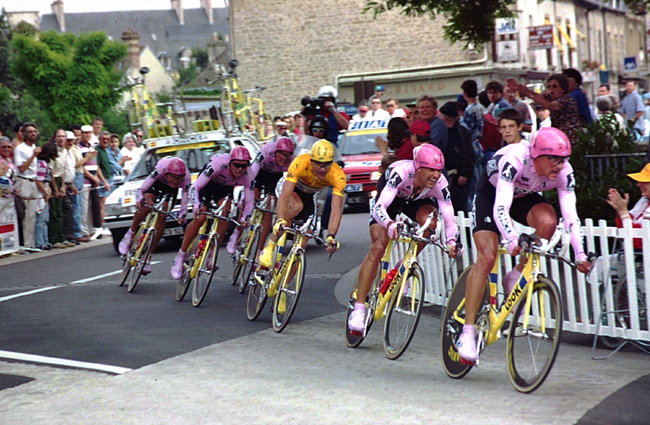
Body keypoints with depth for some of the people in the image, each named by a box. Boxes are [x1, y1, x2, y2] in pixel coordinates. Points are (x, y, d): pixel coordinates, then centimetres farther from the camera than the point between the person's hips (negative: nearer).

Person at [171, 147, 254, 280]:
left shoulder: (247, 176, -29)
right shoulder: (219, 164, -40)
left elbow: (249, 202, -16)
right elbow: (194, 187, -38)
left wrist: (244, 218, -33)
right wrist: (196, 205, -52)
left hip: (225, 187, 3)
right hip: (208, 184, -3)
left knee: (224, 217, -21)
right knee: (200, 218, -17)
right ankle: (180, 257, -5)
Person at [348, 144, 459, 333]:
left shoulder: (440, 184, -31)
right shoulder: (401, 172, -41)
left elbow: (449, 219, -31)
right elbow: (379, 207, -48)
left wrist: (451, 241, -51)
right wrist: (390, 224, -69)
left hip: (417, 200, 3)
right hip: (390, 196, -3)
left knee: (430, 222, -31)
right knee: (377, 248, -18)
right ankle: (358, 309, -16)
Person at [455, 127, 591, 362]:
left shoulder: (564, 172, -26)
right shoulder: (516, 160, -39)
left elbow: (570, 215, -26)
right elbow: (500, 208, -45)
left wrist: (580, 255, -36)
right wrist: (512, 240, -60)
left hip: (525, 196, 4)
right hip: (491, 192, -4)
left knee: (547, 221, -30)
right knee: (487, 257, -19)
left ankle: (516, 277, -8)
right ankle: (467, 332, -16)